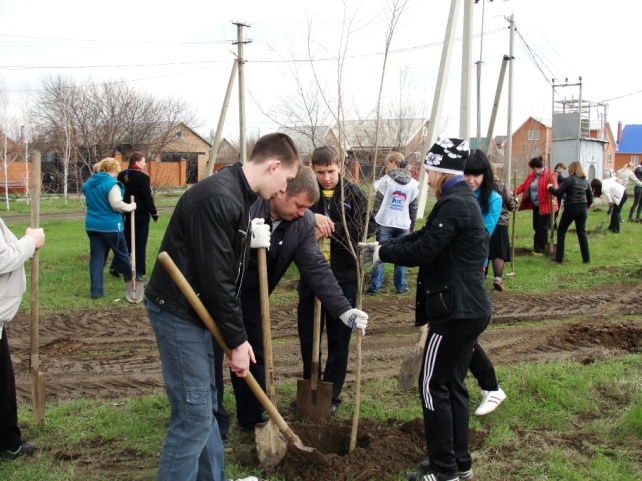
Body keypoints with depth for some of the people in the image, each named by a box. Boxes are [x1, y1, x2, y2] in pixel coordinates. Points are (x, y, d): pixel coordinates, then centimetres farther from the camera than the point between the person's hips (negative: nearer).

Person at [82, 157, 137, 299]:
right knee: (121, 254, 13)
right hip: (110, 226, -6)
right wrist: (130, 207, -6)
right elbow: (116, 204, -21)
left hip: (92, 225, 6)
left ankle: (96, 291, 0)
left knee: (96, 257, 5)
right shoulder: (111, 183, -16)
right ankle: (131, 280, 31)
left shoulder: (89, 183, 9)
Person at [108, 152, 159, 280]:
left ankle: (115, 267, 9)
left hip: (125, 214, 6)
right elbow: (147, 197, -14)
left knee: (126, 241, 16)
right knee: (140, 244, 1)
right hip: (141, 214, -6)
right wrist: (154, 213, -5)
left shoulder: (121, 175, 6)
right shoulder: (142, 176, -14)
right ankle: (138, 273, 3)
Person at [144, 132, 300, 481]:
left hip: (195, 308, 10)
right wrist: (237, 340, -17)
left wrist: (249, 239, -2)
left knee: (205, 405, 19)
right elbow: (215, 278, -24)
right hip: (177, 311, -10)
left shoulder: (238, 194, 8)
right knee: (194, 413, -6)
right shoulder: (218, 199, -24)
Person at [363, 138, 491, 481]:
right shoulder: (463, 199, 15)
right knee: (453, 384, 16)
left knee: (433, 386, -1)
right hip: (469, 308, 10)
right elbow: (423, 237, 17)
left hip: (455, 310, -10)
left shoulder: (453, 204, -18)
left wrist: (383, 253, -5)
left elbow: (423, 250, -19)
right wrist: (380, 246, 12)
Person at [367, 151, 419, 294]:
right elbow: (413, 208, 9)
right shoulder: (412, 184, 4)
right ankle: (401, 286, 12)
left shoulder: (386, 180, -6)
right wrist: (412, 225, 18)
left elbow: (377, 203, -4)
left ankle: (375, 286, 3)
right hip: (403, 224, 2)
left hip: (385, 223, -2)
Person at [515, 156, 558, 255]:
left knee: (542, 227, -4)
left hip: (545, 205, -7)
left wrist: (553, 199, -39)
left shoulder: (549, 175, -14)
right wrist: (514, 192, -8)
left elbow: (554, 188, -22)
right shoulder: (531, 175, 8)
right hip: (536, 205, 7)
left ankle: (540, 250, 5)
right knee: (536, 227, 11)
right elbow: (524, 185, 8)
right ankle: (536, 248, 20)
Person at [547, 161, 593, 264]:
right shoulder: (585, 181, 10)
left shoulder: (569, 180, -10)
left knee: (561, 231, 7)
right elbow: (590, 195, 19)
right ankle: (586, 258, 8)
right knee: (582, 232, 11)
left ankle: (559, 258, 6)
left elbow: (558, 193, -12)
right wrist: (588, 204, 37)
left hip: (571, 208, -5)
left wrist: (550, 188, 6)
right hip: (582, 208, 6)